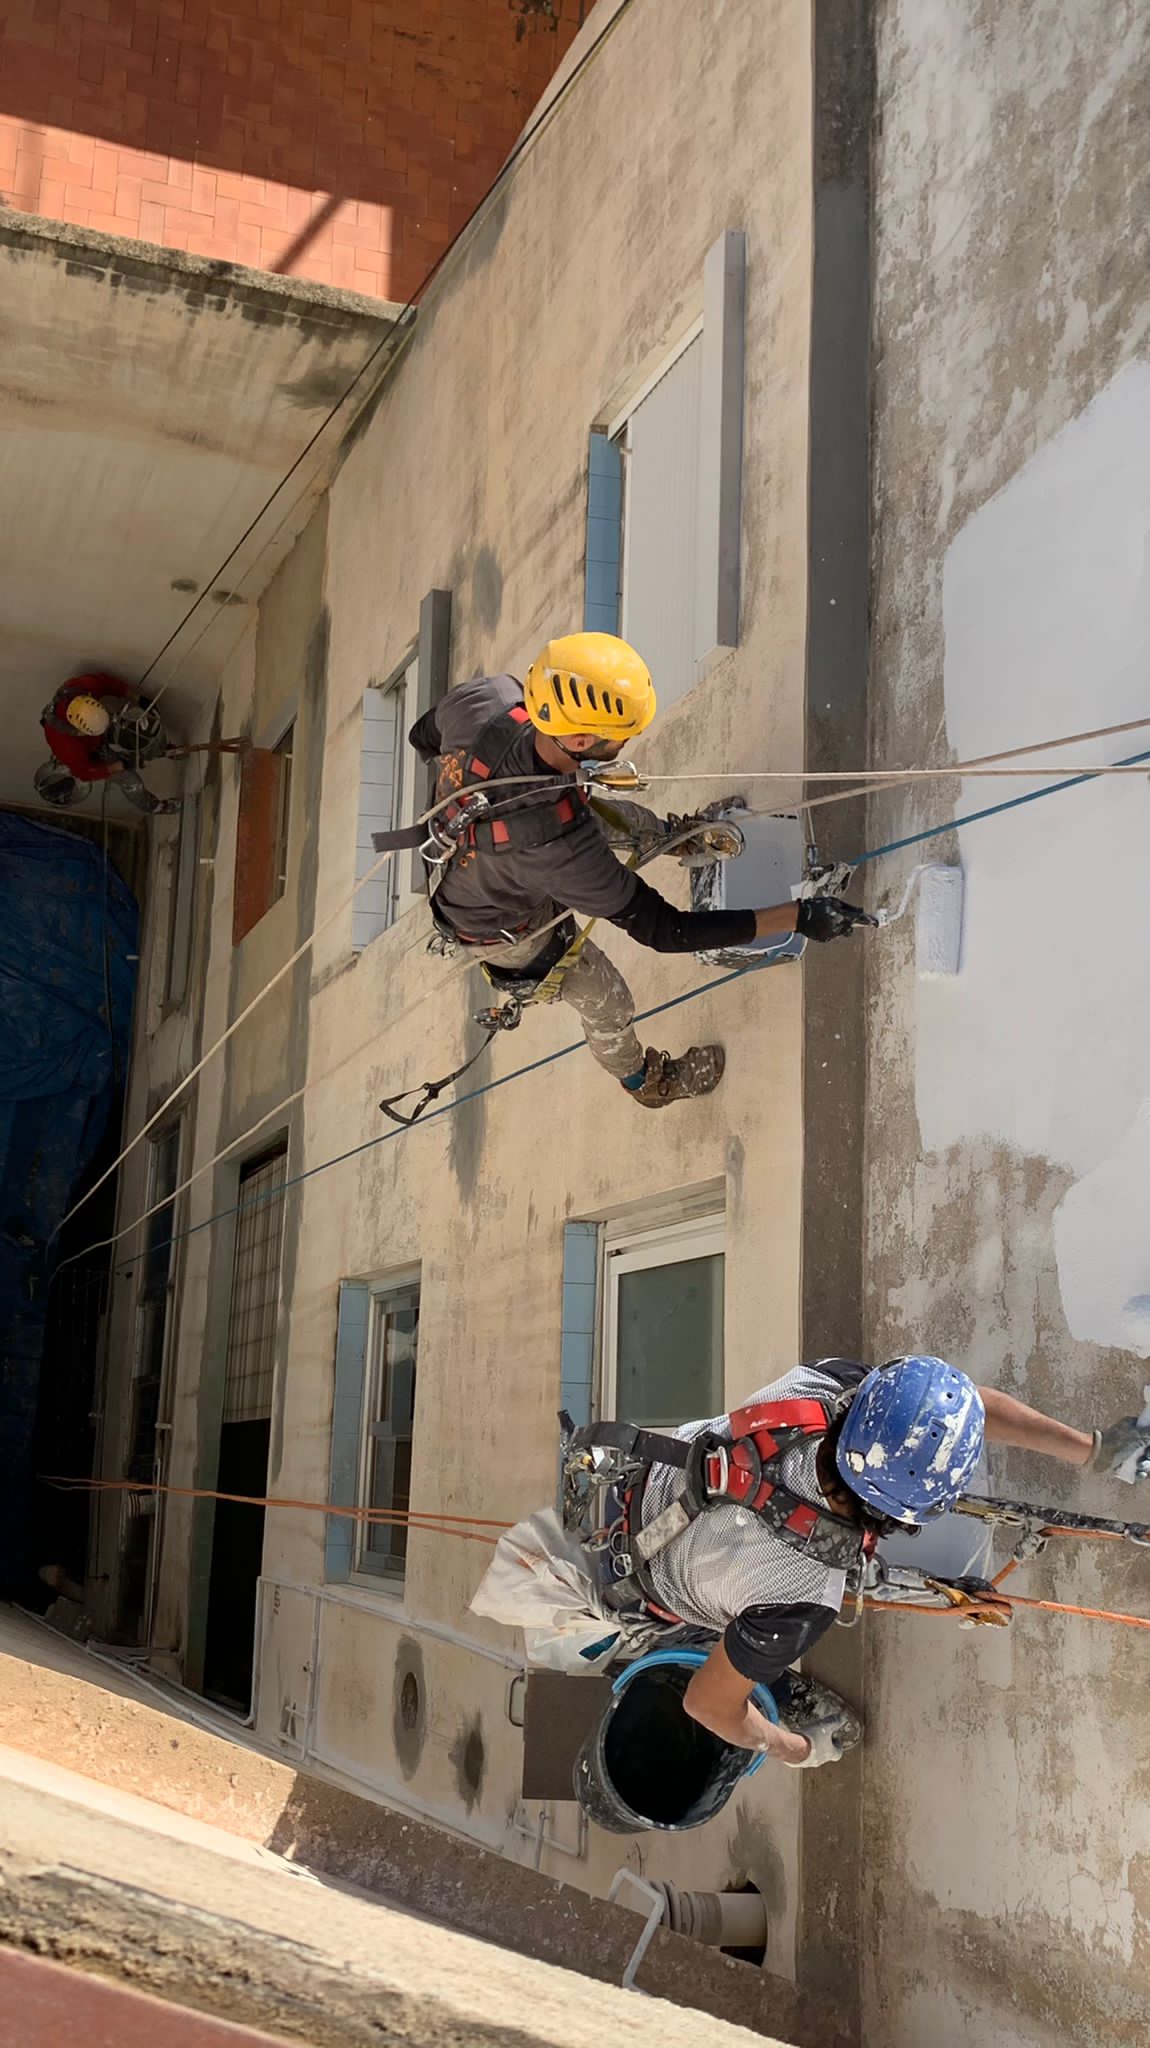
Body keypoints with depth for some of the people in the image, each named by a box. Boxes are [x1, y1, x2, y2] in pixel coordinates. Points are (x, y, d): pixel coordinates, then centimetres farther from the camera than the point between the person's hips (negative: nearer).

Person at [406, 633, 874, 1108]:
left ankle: (670, 836, 53)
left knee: (623, 819, 19)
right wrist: (800, 918, -36)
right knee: (606, 1001, 21)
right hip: (500, 928, -5)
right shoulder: (557, 846, -49)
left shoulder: (485, 696, -34)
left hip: (456, 847, 5)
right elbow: (663, 929, -37)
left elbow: (423, 738, -9)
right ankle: (644, 1081, 52)